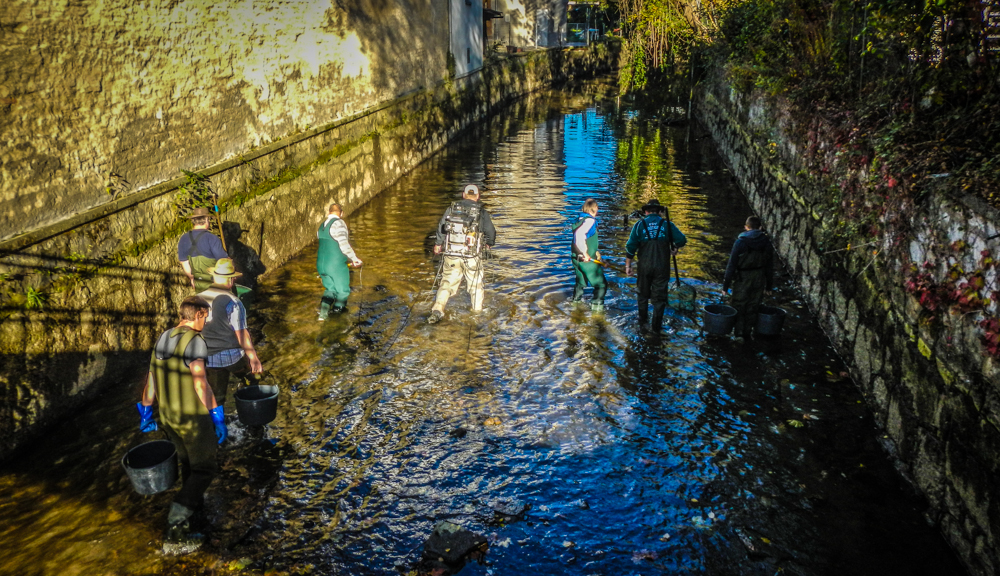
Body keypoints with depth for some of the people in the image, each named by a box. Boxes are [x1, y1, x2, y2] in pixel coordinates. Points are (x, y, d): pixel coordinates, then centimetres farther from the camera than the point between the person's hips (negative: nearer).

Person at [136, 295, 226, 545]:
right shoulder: (194, 341, -20)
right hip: (193, 418, -8)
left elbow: (151, 378, 13)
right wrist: (218, 418, -25)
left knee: (187, 461, 28)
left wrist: (146, 413, 23)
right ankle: (176, 522, -6)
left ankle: (194, 502, 47)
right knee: (204, 468, 4)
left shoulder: (163, 339, 6)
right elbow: (200, 383, -29)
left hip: (168, 416, 8)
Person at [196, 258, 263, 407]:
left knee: (216, 396, 14)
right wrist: (254, 358, -9)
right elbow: (242, 335, -16)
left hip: (208, 359, 5)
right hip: (232, 357, -5)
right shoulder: (233, 303, -16)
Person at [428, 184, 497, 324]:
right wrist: (488, 243, 25)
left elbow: (441, 227, 6)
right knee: (475, 282, 19)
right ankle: (477, 307, 33)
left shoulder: (451, 208, 1)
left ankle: (438, 309, -9)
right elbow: (491, 232, 3)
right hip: (472, 256, -1)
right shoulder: (481, 212, -4)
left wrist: (438, 244, 22)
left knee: (447, 282, 7)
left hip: (451, 255, 1)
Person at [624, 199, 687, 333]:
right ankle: (656, 326, 11)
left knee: (643, 294, 21)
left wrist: (628, 265, 4)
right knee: (659, 297, 8)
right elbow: (682, 240, -6)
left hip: (644, 266, 1)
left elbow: (630, 247, -4)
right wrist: (674, 249, 14)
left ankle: (642, 320, 32)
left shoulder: (639, 225, 0)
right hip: (662, 267, -1)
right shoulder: (667, 224, 0)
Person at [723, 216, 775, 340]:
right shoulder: (766, 242, 0)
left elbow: (732, 264, -14)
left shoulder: (740, 242, -14)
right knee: (753, 307, 16)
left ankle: (739, 333, 10)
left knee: (738, 307, 9)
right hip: (759, 279, 4)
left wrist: (726, 284, -8)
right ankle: (748, 333, 25)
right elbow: (770, 266, 6)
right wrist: (769, 285, 17)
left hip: (742, 280, -4)